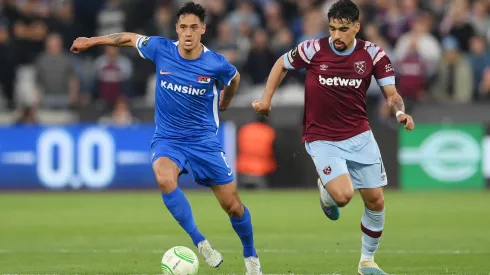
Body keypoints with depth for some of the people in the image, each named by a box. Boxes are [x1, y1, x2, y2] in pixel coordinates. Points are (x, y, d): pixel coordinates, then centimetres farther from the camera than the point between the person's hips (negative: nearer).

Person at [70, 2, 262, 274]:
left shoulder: (216, 64, -13)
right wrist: (92, 41, 16)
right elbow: (130, 37, 9)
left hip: (204, 139, 0)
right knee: (165, 179, -34)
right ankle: (199, 242, -21)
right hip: (167, 139, 0)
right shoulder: (160, 49, -11)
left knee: (233, 206, 3)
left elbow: (234, 78, 11)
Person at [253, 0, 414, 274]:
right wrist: (266, 99, 4)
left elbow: (391, 93, -6)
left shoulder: (373, 54, -7)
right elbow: (282, 64, 8)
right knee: (343, 195, -23)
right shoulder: (312, 50, -11)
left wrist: (400, 111, -27)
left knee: (376, 201, 4)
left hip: (360, 136, 3)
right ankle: (326, 190, 17)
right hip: (322, 139, -3)